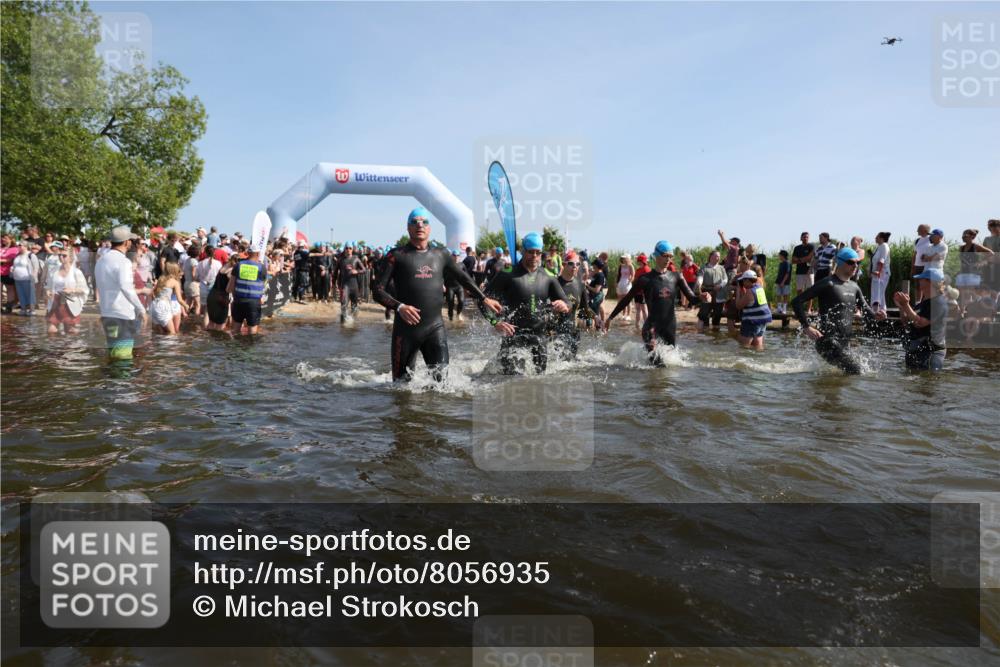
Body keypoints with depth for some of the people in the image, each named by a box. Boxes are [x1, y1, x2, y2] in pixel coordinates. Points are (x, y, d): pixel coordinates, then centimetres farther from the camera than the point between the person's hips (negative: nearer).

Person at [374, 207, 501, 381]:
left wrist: (484, 299, 24)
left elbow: (462, 277, 26)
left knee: (441, 377, -11)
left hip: (435, 327, 2)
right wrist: (399, 306, -21)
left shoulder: (441, 255, 11)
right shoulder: (397, 256, 0)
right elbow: (378, 291, -4)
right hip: (406, 328, -2)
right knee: (402, 383, 5)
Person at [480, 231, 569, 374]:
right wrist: (495, 322, -17)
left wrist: (564, 307, -15)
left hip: (539, 336, 5)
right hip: (513, 334, -4)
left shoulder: (548, 277, 8)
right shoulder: (508, 274, -4)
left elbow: (565, 303, 10)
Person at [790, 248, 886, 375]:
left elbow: (865, 308, 25)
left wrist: (875, 315, 1)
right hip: (828, 341, -8)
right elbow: (797, 302, -13)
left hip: (845, 343, 8)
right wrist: (806, 327, -20)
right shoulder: (828, 284, -9)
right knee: (854, 369, -17)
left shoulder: (854, 287, 14)